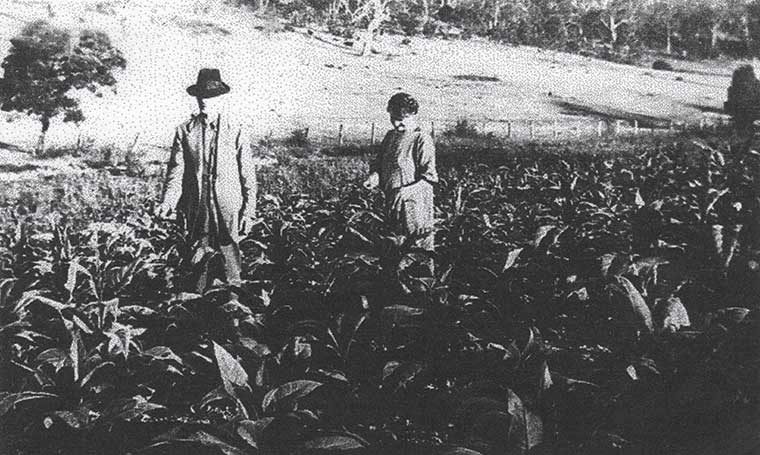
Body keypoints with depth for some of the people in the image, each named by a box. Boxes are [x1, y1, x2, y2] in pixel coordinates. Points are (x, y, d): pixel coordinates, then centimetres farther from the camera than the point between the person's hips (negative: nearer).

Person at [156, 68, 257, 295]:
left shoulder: (236, 134, 1)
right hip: (197, 213, 1)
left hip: (229, 214, -1)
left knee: (230, 264, 3)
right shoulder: (185, 131, 5)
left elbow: (248, 176, 3)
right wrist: (168, 202, -11)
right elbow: (176, 171, 2)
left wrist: (249, 211, -1)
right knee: (198, 264, 7)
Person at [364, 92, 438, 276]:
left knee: (421, 251, -4)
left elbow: (429, 176, -15)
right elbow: (378, 163, 19)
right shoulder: (391, 136, 13)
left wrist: (407, 190, -25)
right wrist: (374, 176, -2)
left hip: (414, 203, -7)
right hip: (392, 202, 7)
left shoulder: (422, 139, -10)